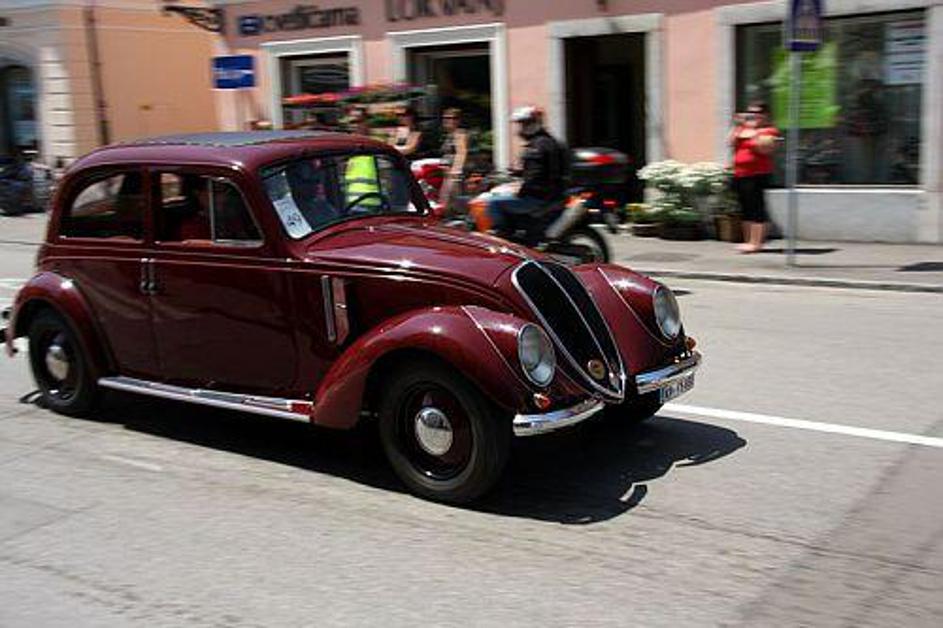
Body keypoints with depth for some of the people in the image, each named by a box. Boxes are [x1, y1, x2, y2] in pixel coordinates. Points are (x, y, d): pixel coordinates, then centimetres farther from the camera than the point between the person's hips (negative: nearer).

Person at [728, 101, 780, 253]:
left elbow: (764, 149, -17)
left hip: (758, 174, -7)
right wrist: (737, 126, 2)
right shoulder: (743, 129, 17)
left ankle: (756, 242, -10)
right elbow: (731, 143, 7)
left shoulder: (769, 131, -2)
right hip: (740, 174, 7)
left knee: (756, 208, -10)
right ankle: (748, 241, 19)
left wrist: (755, 132, -19)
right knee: (745, 209, 11)